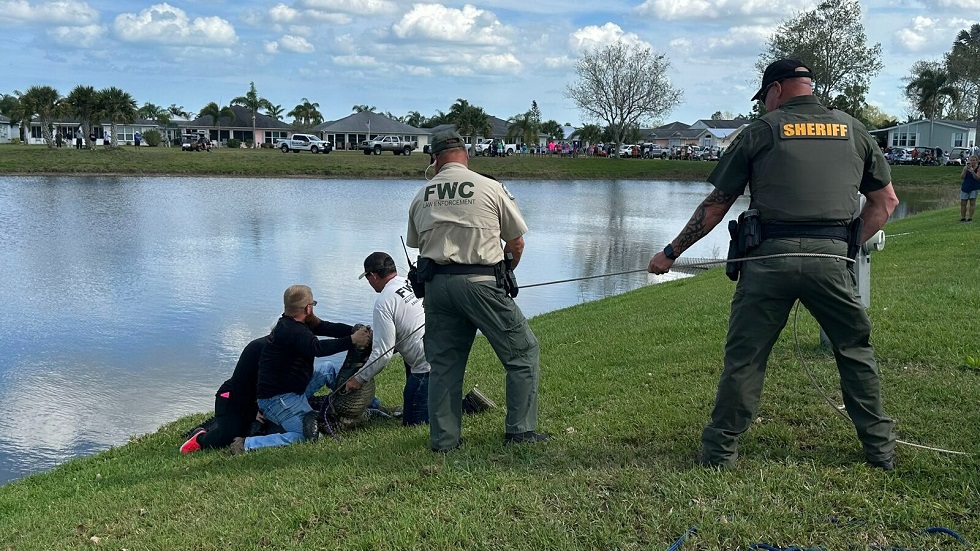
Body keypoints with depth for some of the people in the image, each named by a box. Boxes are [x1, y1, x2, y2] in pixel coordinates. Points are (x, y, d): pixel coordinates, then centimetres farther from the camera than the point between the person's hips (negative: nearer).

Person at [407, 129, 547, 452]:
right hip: (480, 281, -4)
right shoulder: (491, 188, 1)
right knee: (523, 352, 8)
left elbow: (416, 245, 16)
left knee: (443, 362, 13)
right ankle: (520, 430, 6)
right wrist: (503, 275, 22)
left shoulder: (421, 196, 11)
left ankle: (443, 439, 15)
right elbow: (516, 245, 5)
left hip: (436, 284, 4)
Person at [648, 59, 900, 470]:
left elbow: (715, 206, 6)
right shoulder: (853, 130, 14)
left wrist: (671, 252, 13)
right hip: (831, 257, 2)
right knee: (855, 351, 18)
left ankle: (721, 450, 14)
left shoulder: (761, 131, 6)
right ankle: (880, 448, 24)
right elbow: (886, 201, 17)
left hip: (770, 256, -2)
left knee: (744, 355, 7)